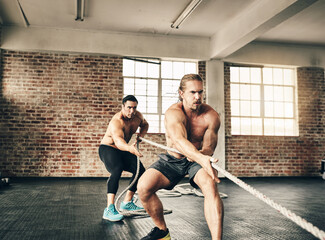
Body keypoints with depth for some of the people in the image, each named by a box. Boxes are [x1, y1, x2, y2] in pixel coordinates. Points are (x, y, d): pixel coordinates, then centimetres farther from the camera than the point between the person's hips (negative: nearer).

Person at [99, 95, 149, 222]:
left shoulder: (138, 116, -7)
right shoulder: (116, 121, -32)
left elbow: (145, 124, 17)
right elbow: (118, 141, -51)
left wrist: (141, 134, -5)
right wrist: (130, 148, -72)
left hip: (123, 149, 8)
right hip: (107, 148, -8)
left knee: (140, 171, 1)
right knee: (117, 170, -34)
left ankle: (127, 203, 15)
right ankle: (109, 209, -37)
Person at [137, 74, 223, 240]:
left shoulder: (211, 116, -15)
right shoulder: (173, 112, -24)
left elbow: (208, 148, -16)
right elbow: (178, 140, -44)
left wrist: (195, 156, -41)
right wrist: (201, 158, -62)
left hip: (197, 159, 0)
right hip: (172, 159, 0)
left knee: (211, 186, -33)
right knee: (143, 187, -19)